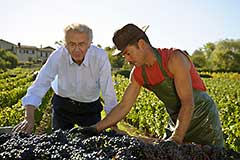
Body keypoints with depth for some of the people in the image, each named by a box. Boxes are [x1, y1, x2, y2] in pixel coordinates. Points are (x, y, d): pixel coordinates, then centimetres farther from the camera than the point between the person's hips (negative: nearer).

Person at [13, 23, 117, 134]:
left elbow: (108, 92, -22)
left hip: (90, 106, 0)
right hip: (62, 104, 1)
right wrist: (29, 118, -34)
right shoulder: (58, 56, -23)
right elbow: (39, 86, -23)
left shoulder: (100, 57, -26)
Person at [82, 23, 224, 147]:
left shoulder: (174, 58, -26)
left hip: (204, 118, -5)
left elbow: (188, 103, -29)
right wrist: (96, 128, -9)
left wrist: (176, 139, -34)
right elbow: (123, 107, -4)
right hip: (177, 122, 5)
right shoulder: (138, 73, -7)